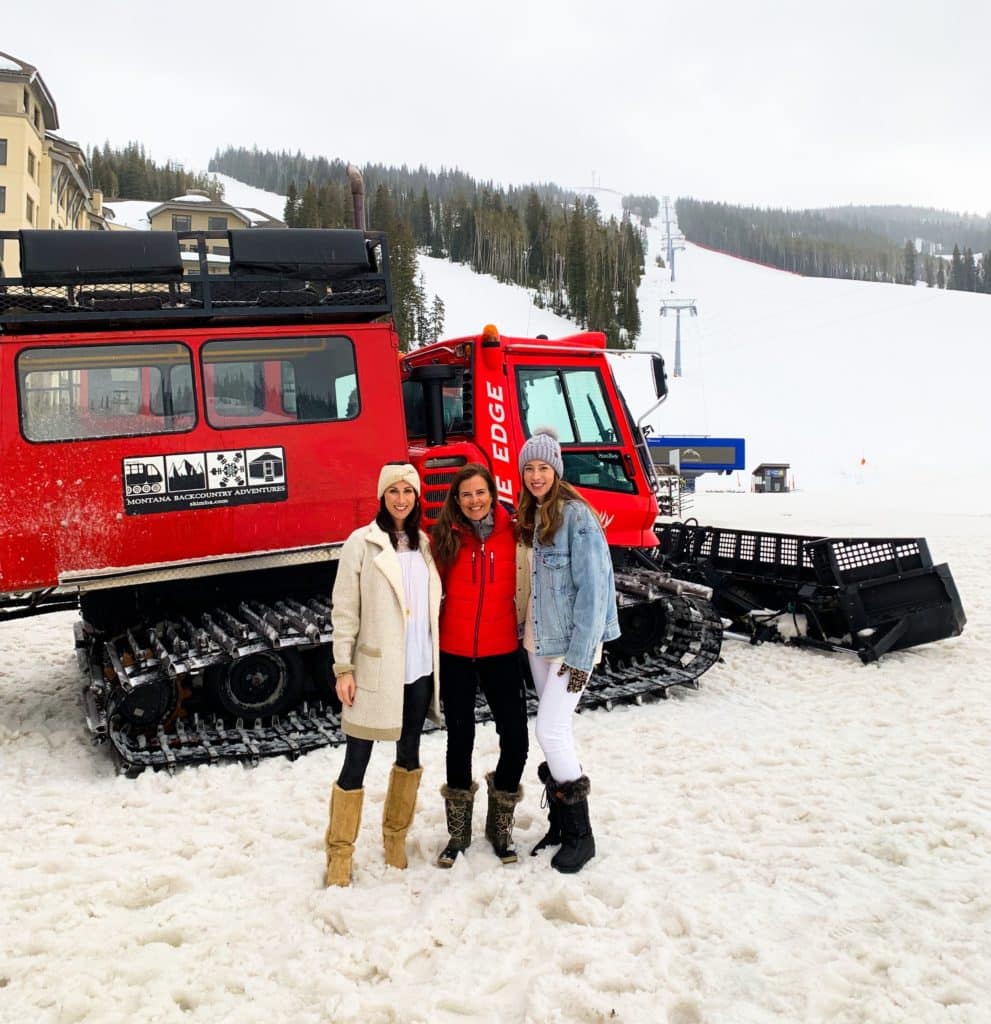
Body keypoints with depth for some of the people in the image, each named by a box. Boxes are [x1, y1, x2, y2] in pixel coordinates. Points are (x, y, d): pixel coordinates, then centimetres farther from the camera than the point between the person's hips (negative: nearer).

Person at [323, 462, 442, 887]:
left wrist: (438, 659, 12)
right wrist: (343, 669, -11)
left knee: (409, 754, 16)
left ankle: (396, 837, 33)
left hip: (419, 671, 5)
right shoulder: (361, 543, -6)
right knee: (356, 762, -1)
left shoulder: (424, 544, 9)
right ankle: (339, 852, 13)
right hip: (375, 670, -5)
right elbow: (344, 610, -7)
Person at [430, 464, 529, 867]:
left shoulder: (511, 532, -3)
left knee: (515, 738, -1)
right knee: (460, 738, 11)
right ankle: (458, 830, 28)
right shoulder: (444, 537, -3)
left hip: (501, 651, 0)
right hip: (454, 652, 0)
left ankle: (500, 824, 24)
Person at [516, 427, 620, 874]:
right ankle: (560, 822, 25)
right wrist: (521, 631, 10)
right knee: (555, 731, 13)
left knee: (550, 730, -8)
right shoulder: (528, 518, 9)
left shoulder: (577, 516, -15)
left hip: (571, 643, -7)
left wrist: (580, 657, -19)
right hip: (537, 641, 7)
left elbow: (593, 588, -18)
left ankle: (580, 834, 7)